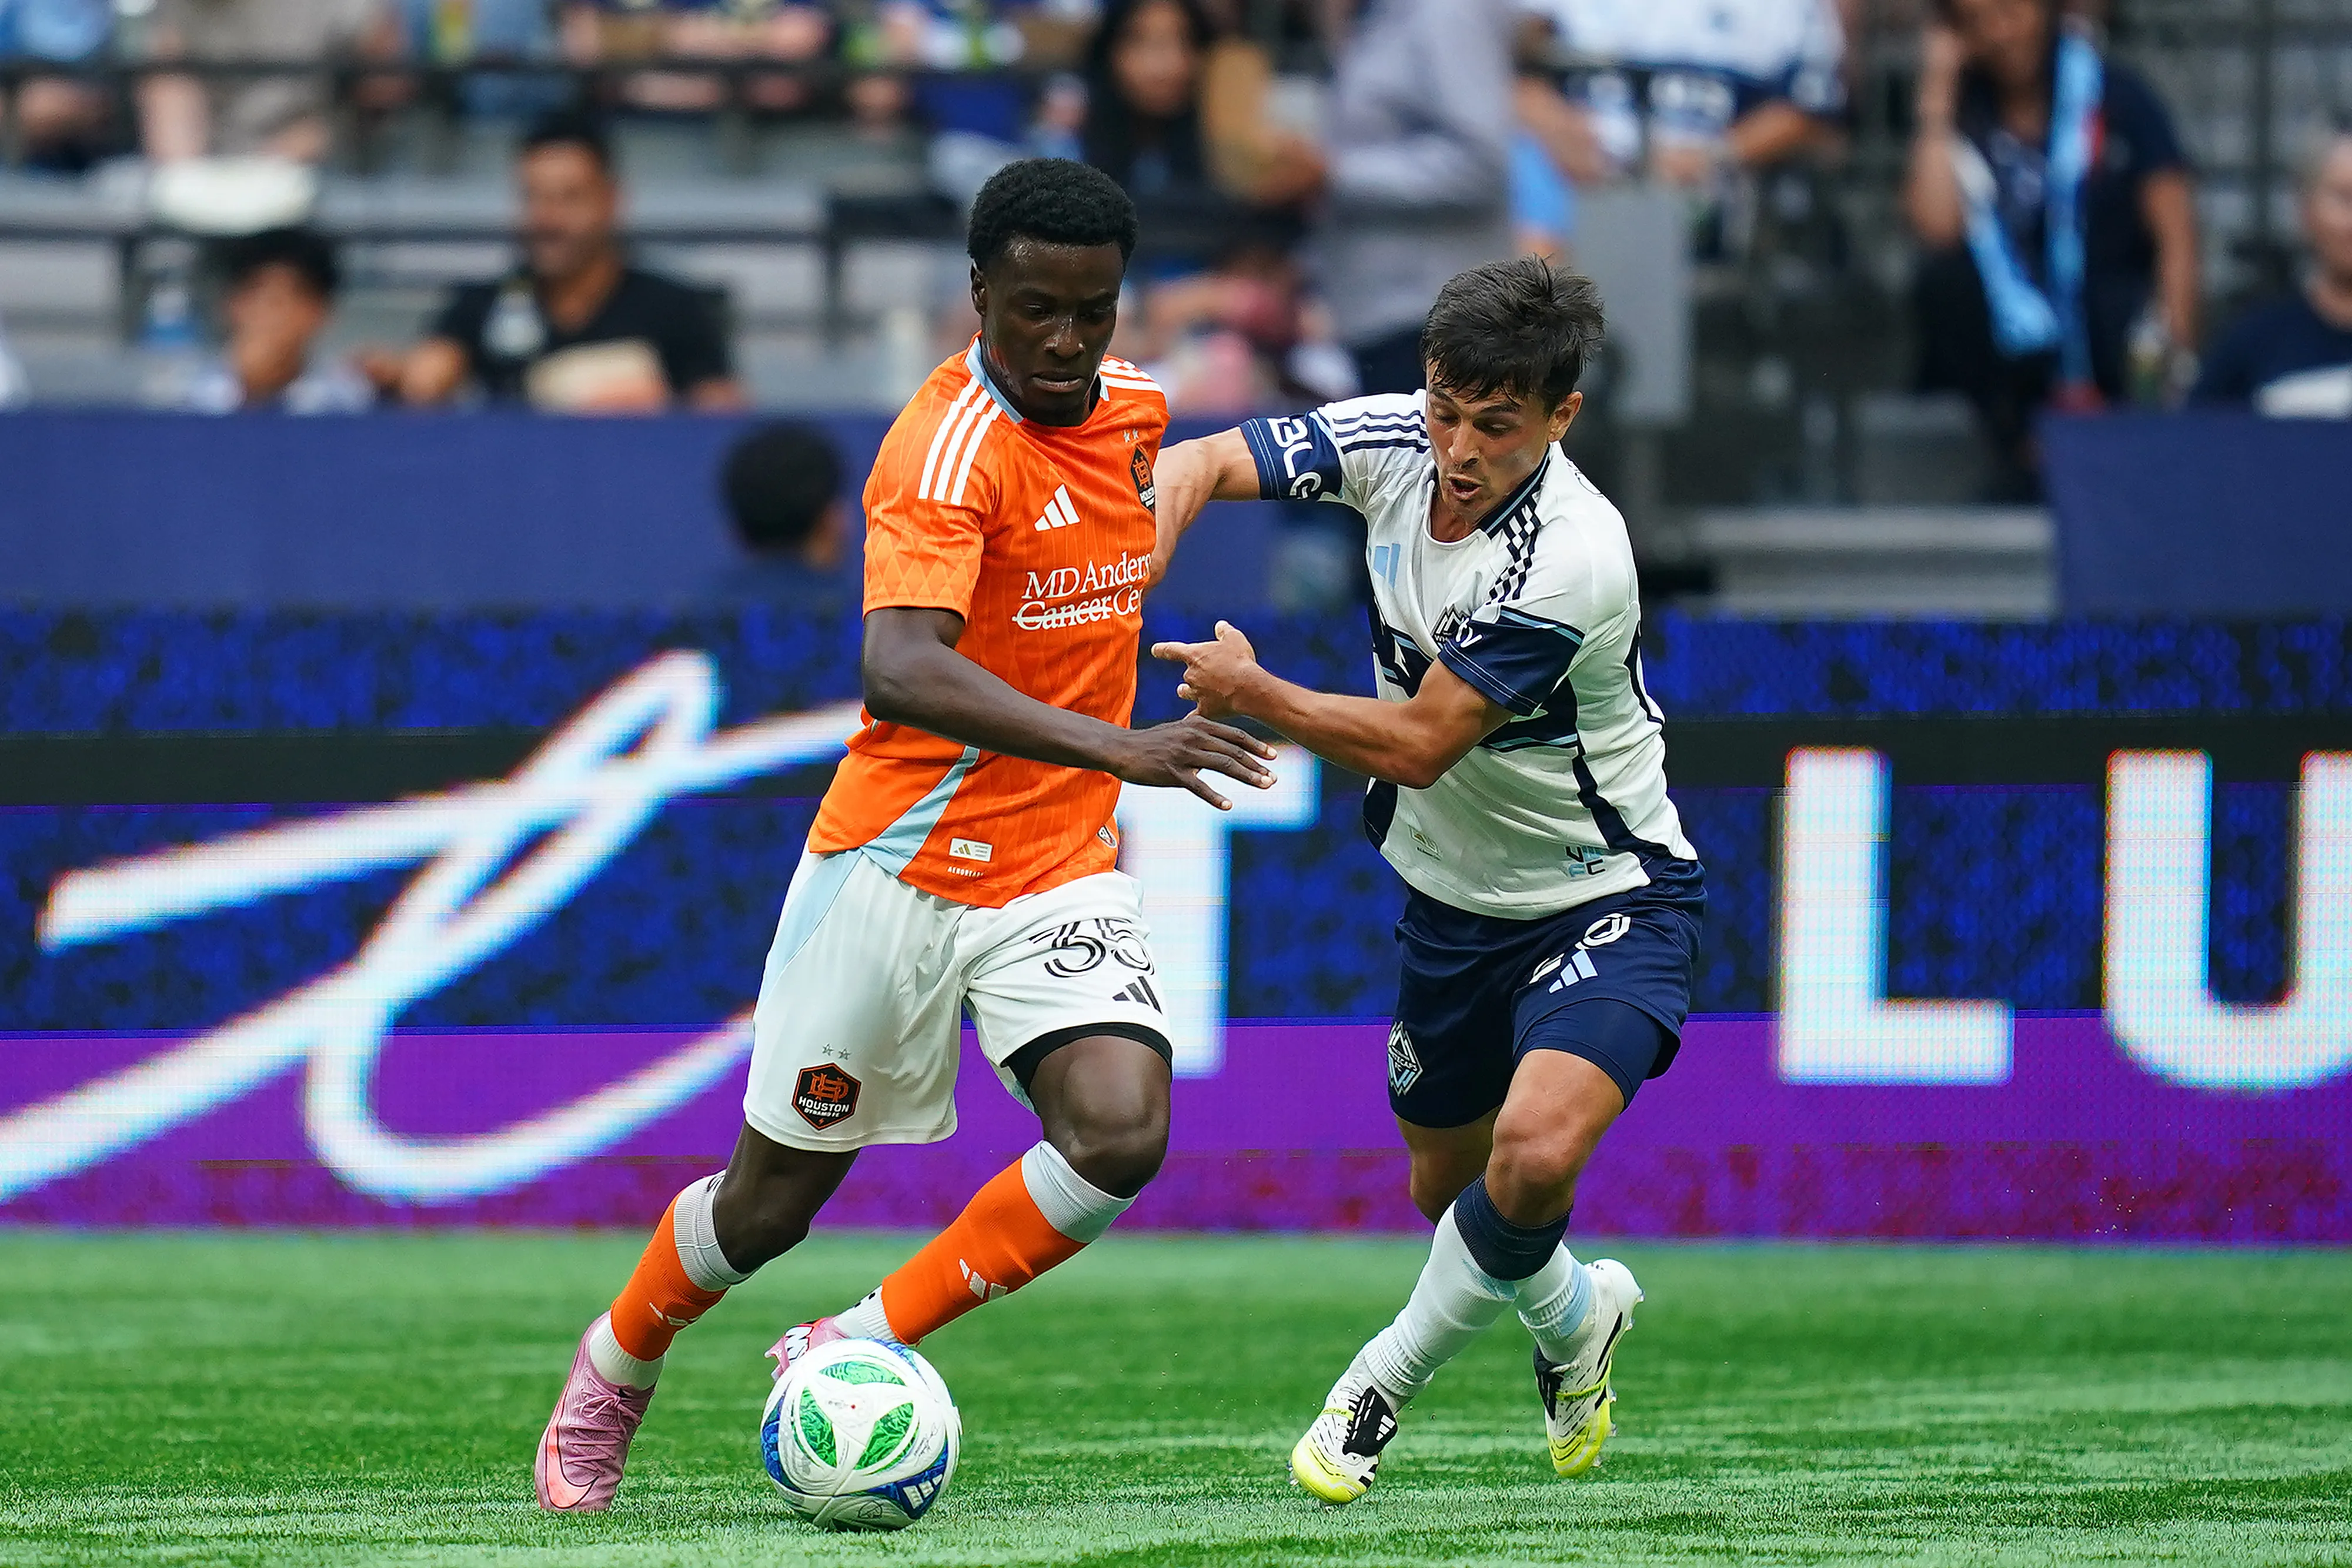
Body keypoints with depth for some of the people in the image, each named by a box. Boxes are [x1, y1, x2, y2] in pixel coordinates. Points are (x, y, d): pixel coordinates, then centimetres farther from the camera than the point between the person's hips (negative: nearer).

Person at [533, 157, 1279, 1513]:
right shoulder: (949, 447, -21)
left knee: (1121, 1133, -20)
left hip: (1060, 870, 5)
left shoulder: (1134, 408, 3)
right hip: (898, 871, -5)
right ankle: (618, 1366, 37)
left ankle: (859, 1351, -4)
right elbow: (900, 670, -37)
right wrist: (1117, 749, -45)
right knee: (775, 1199, 7)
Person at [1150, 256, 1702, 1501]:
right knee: (1446, 1185, 17)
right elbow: (1196, 465, -7)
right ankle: (1569, 1314, 50)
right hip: (1454, 891, 7)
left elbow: (1417, 743, -27)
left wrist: (1250, 693, -20)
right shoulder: (1392, 440, -13)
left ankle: (1395, 1369, -2)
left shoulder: (1569, 560, -32)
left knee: (1534, 1157, -28)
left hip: (1605, 901, -7)